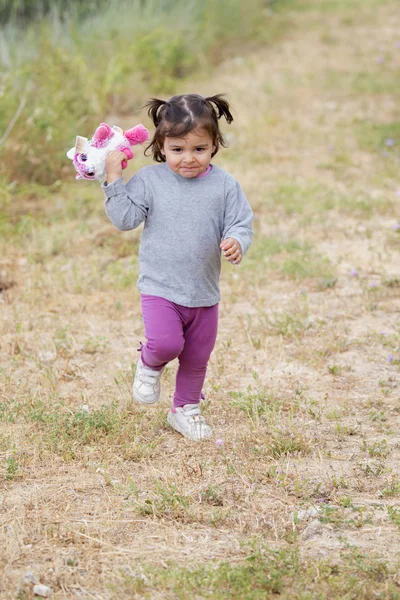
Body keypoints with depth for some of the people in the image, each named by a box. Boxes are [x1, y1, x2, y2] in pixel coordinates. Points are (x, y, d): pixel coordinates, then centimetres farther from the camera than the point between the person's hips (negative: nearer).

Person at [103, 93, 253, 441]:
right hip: (160, 288, -2)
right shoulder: (149, 180, -7)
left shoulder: (224, 185, -6)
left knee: (197, 357, 15)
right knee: (166, 342, -23)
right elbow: (124, 218, -8)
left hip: (204, 292, 3)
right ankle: (149, 366, 13)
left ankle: (185, 409, 40)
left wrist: (236, 242, -27)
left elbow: (240, 224, -5)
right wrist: (114, 180, -17)